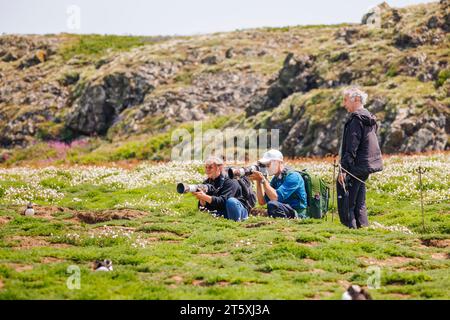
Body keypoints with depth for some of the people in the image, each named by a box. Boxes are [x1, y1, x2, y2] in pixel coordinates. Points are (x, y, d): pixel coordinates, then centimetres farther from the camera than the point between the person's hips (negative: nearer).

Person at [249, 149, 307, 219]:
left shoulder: (292, 176, -13)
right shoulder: (275, 179, 12)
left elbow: (275, 197, -24)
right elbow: (262, 201, 8)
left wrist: (263, 180, -20)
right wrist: (259, 181, -1)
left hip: (298, 215, -8)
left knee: (272, 205, -31)